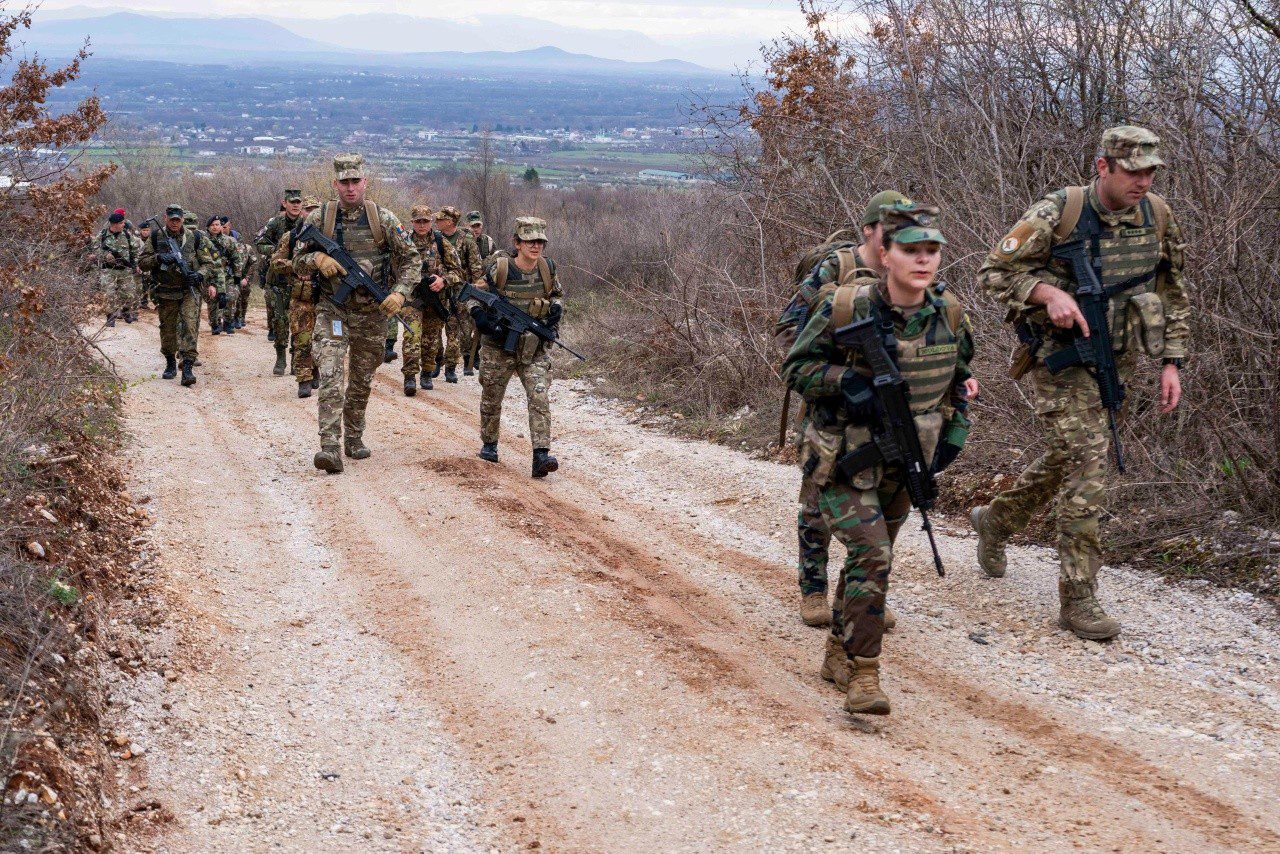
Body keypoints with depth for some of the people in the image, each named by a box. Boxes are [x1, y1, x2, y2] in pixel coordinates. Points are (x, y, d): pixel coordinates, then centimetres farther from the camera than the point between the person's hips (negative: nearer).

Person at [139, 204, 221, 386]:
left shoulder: (195, 238, 1)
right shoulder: (156, 238, 4)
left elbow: (209, 262, 3)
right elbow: (142, 261, 4)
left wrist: (200, 274, -16)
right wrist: (158, 258, -14)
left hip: (190, 290, -2)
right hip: (166, 292, 2)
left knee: (190, 326, -16)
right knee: (167, 330, 10)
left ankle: (187, 368, -21)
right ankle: (170, 364, 29)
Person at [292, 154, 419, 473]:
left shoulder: (383, 219, -1)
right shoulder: (319, 219, 0)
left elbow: (411, 260, 3)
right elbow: (297, 262, 6)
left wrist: (400, 293, -13)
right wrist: (317, 258, -16)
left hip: (371, 312, 2)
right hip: (331, 308, -1)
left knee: (362, 381, 14)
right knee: (330, 375, -17)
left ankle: (353, 437, 33)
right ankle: (330, 449, -24)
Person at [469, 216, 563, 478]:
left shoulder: (548, 268, 0)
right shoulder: (499, 269, -12)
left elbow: (557, 294, 19)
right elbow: (473, 296, -3)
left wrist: (556, 309, -3)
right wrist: (481, 317, -22)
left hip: (535, 349, 2)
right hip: (499, 347, -2)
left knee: (540, 398, -14)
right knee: (491, 398, 13)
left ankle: (541, 455, -19)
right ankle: (489, 444, 36)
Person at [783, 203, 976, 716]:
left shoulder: (949, 313, -4)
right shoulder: (845, 307, -18)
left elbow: (958, 376, 14)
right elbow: (796, 368, -8)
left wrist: (954, 430, 2)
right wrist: (846, 380, -25)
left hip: (905, 463, 5)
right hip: (845, 460, -5)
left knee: (871, 558, 16)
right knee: (871, 556, -18)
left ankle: (838, 653, 35)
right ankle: (862, 674, -11)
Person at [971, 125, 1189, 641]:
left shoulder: (1157, 217, 0)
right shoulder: (1058, 214, -16)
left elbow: (1171, 294, 12)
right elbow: (994, 273, -10)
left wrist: (1171, 363, 5)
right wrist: (1049, 292, -26)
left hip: (1115, 362, 6)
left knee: (1066, 458, 19)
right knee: (1087, 464, -15)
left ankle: (996, 521, 46)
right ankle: (1078, 600, -10)